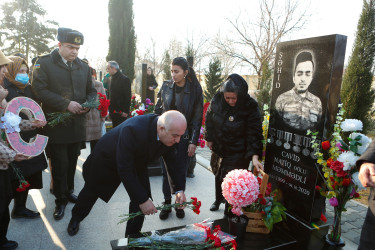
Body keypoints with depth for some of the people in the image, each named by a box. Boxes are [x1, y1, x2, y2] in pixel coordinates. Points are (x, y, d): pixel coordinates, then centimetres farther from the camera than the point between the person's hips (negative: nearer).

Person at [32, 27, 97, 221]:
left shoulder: (83, 67, 11)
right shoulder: (44, 63, -4)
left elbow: (91, 90, 17)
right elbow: (39, 90, -13)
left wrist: (88, 103, -5)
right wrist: (66, 104, -21)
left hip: (77, 125, 5)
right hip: (56, 125, -4)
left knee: (72, 162, 16)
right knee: (60, 164, 3)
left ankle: (69, 192, 35)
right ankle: (60, 200, 20)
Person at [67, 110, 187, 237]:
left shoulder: (170, 133, -26)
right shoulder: (132, 130, -45)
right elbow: (124, 170, -38)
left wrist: (179, 189, -17)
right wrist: (142, 200, -35)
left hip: (136, 163, 4)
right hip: (107, 159, -4)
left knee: (143, 197, -8)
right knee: (92, 191, 20)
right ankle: (76, 217, 53)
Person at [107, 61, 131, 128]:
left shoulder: (124, 79, -12)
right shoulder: (112, 78, 13)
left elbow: (128, 96, -15)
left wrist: (125, 111, -18)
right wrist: (110, 110, 13)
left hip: (121, 112, -8)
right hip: (113, 111, 8)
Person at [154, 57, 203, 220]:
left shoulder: (194, 90, -6)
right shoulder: (166, 86, 2)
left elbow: (197, 117, -4)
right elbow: (158, 110, 9)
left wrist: (193, 142, -7)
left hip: (184, 137, -2)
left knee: (181, 172, 8)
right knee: (166, 171, 9)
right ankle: (167, 203, 25)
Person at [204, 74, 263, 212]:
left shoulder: (250, 107, -21)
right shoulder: (217, 100, -10)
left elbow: (254, 133, -20)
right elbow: (209, 119, 7)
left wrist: (255, 156, -29)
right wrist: (209, 138, 9)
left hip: (237, 153, -4)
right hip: (218, 149, 5)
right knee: (218, 175, 23)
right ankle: (218, 199, 50)